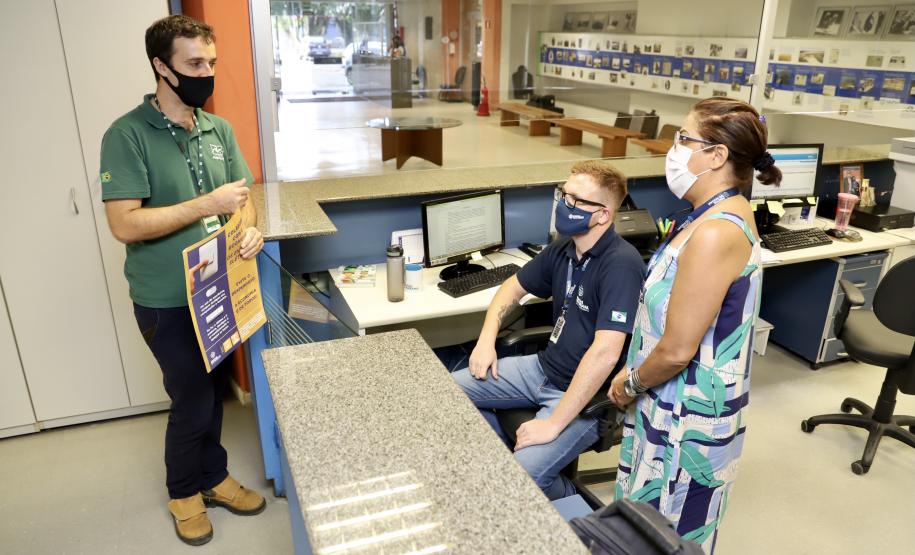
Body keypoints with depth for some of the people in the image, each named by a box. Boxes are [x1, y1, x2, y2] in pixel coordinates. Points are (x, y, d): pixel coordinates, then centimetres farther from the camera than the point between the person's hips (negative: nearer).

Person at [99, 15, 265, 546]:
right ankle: (185, 490, 34)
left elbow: (243, 195, 8)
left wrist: (252, 227, -14)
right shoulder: (128, 135, -15)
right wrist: (208, 205, -25)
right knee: (193, 401, 7)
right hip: (168, 301, -5)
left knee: (214, 391, 18)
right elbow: (125, 224, -21)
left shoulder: (219, 130, 4)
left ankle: (213, 478, 40)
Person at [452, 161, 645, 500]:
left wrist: (554, 423, -29)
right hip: (544, 368, 8)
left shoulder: (621, 264, -24)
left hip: (588, 395, -8)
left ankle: (567, 499, 9)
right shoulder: (562, 250, 2)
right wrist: (486, 340, 3)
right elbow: (513, 287, 18)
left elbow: (605, 353, -32)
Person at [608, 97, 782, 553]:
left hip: (688, 416, -9)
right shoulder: (726, 213, 5)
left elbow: (676, 351, -26)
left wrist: (630, 383, -8)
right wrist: (638, 374, 12)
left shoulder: (714, 235, -29)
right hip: (680, 400, 9)